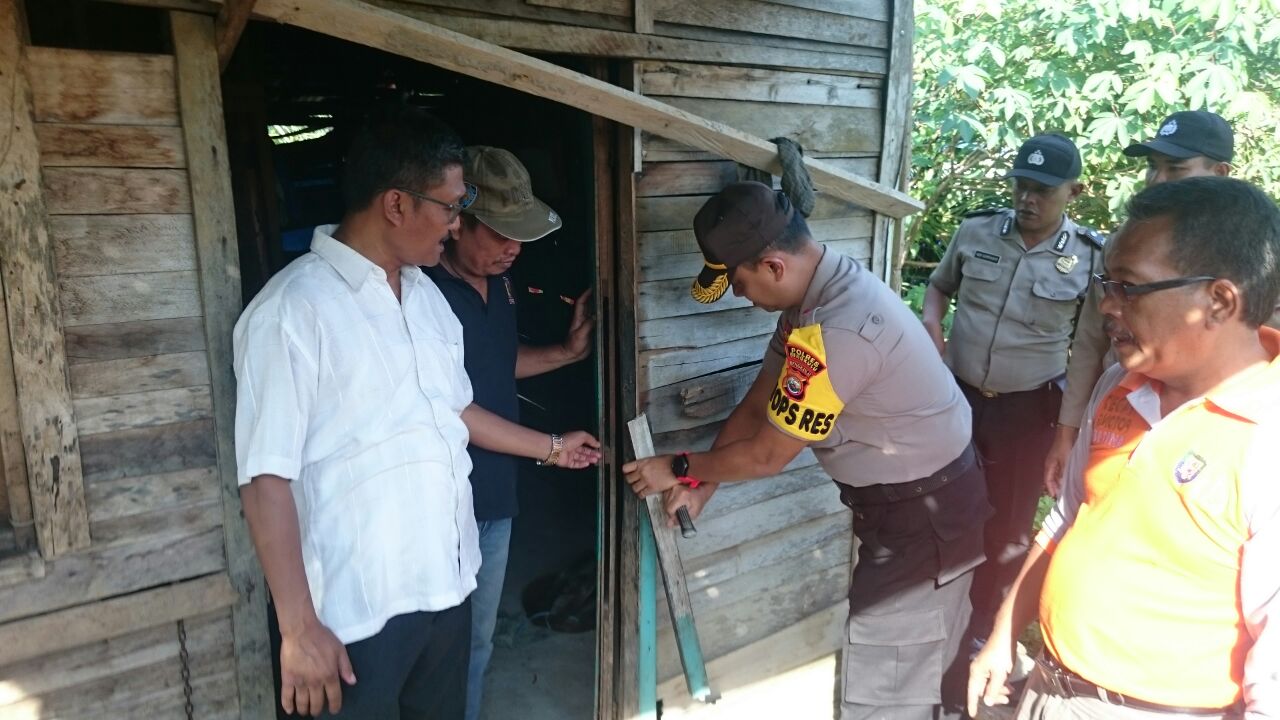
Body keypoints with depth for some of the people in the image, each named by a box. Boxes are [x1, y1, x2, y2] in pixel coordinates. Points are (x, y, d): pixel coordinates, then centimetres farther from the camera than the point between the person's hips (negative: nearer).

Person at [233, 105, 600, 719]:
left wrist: (551, 448, 26)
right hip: (357, 609, -7)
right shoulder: (293, 310, -19)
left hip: (447, 583, 8)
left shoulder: (426, 294, 7)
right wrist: (299, 627, -18)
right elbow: (266, 477, -19)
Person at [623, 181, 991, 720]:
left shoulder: (836, 332, -34)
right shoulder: (817, 292, -1)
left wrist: (679, 469, -8)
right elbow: (757, 403, 4)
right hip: (922, 493, 10)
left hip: (922, 515, -9)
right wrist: (702, 485, 2)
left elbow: (766, 455, -23)